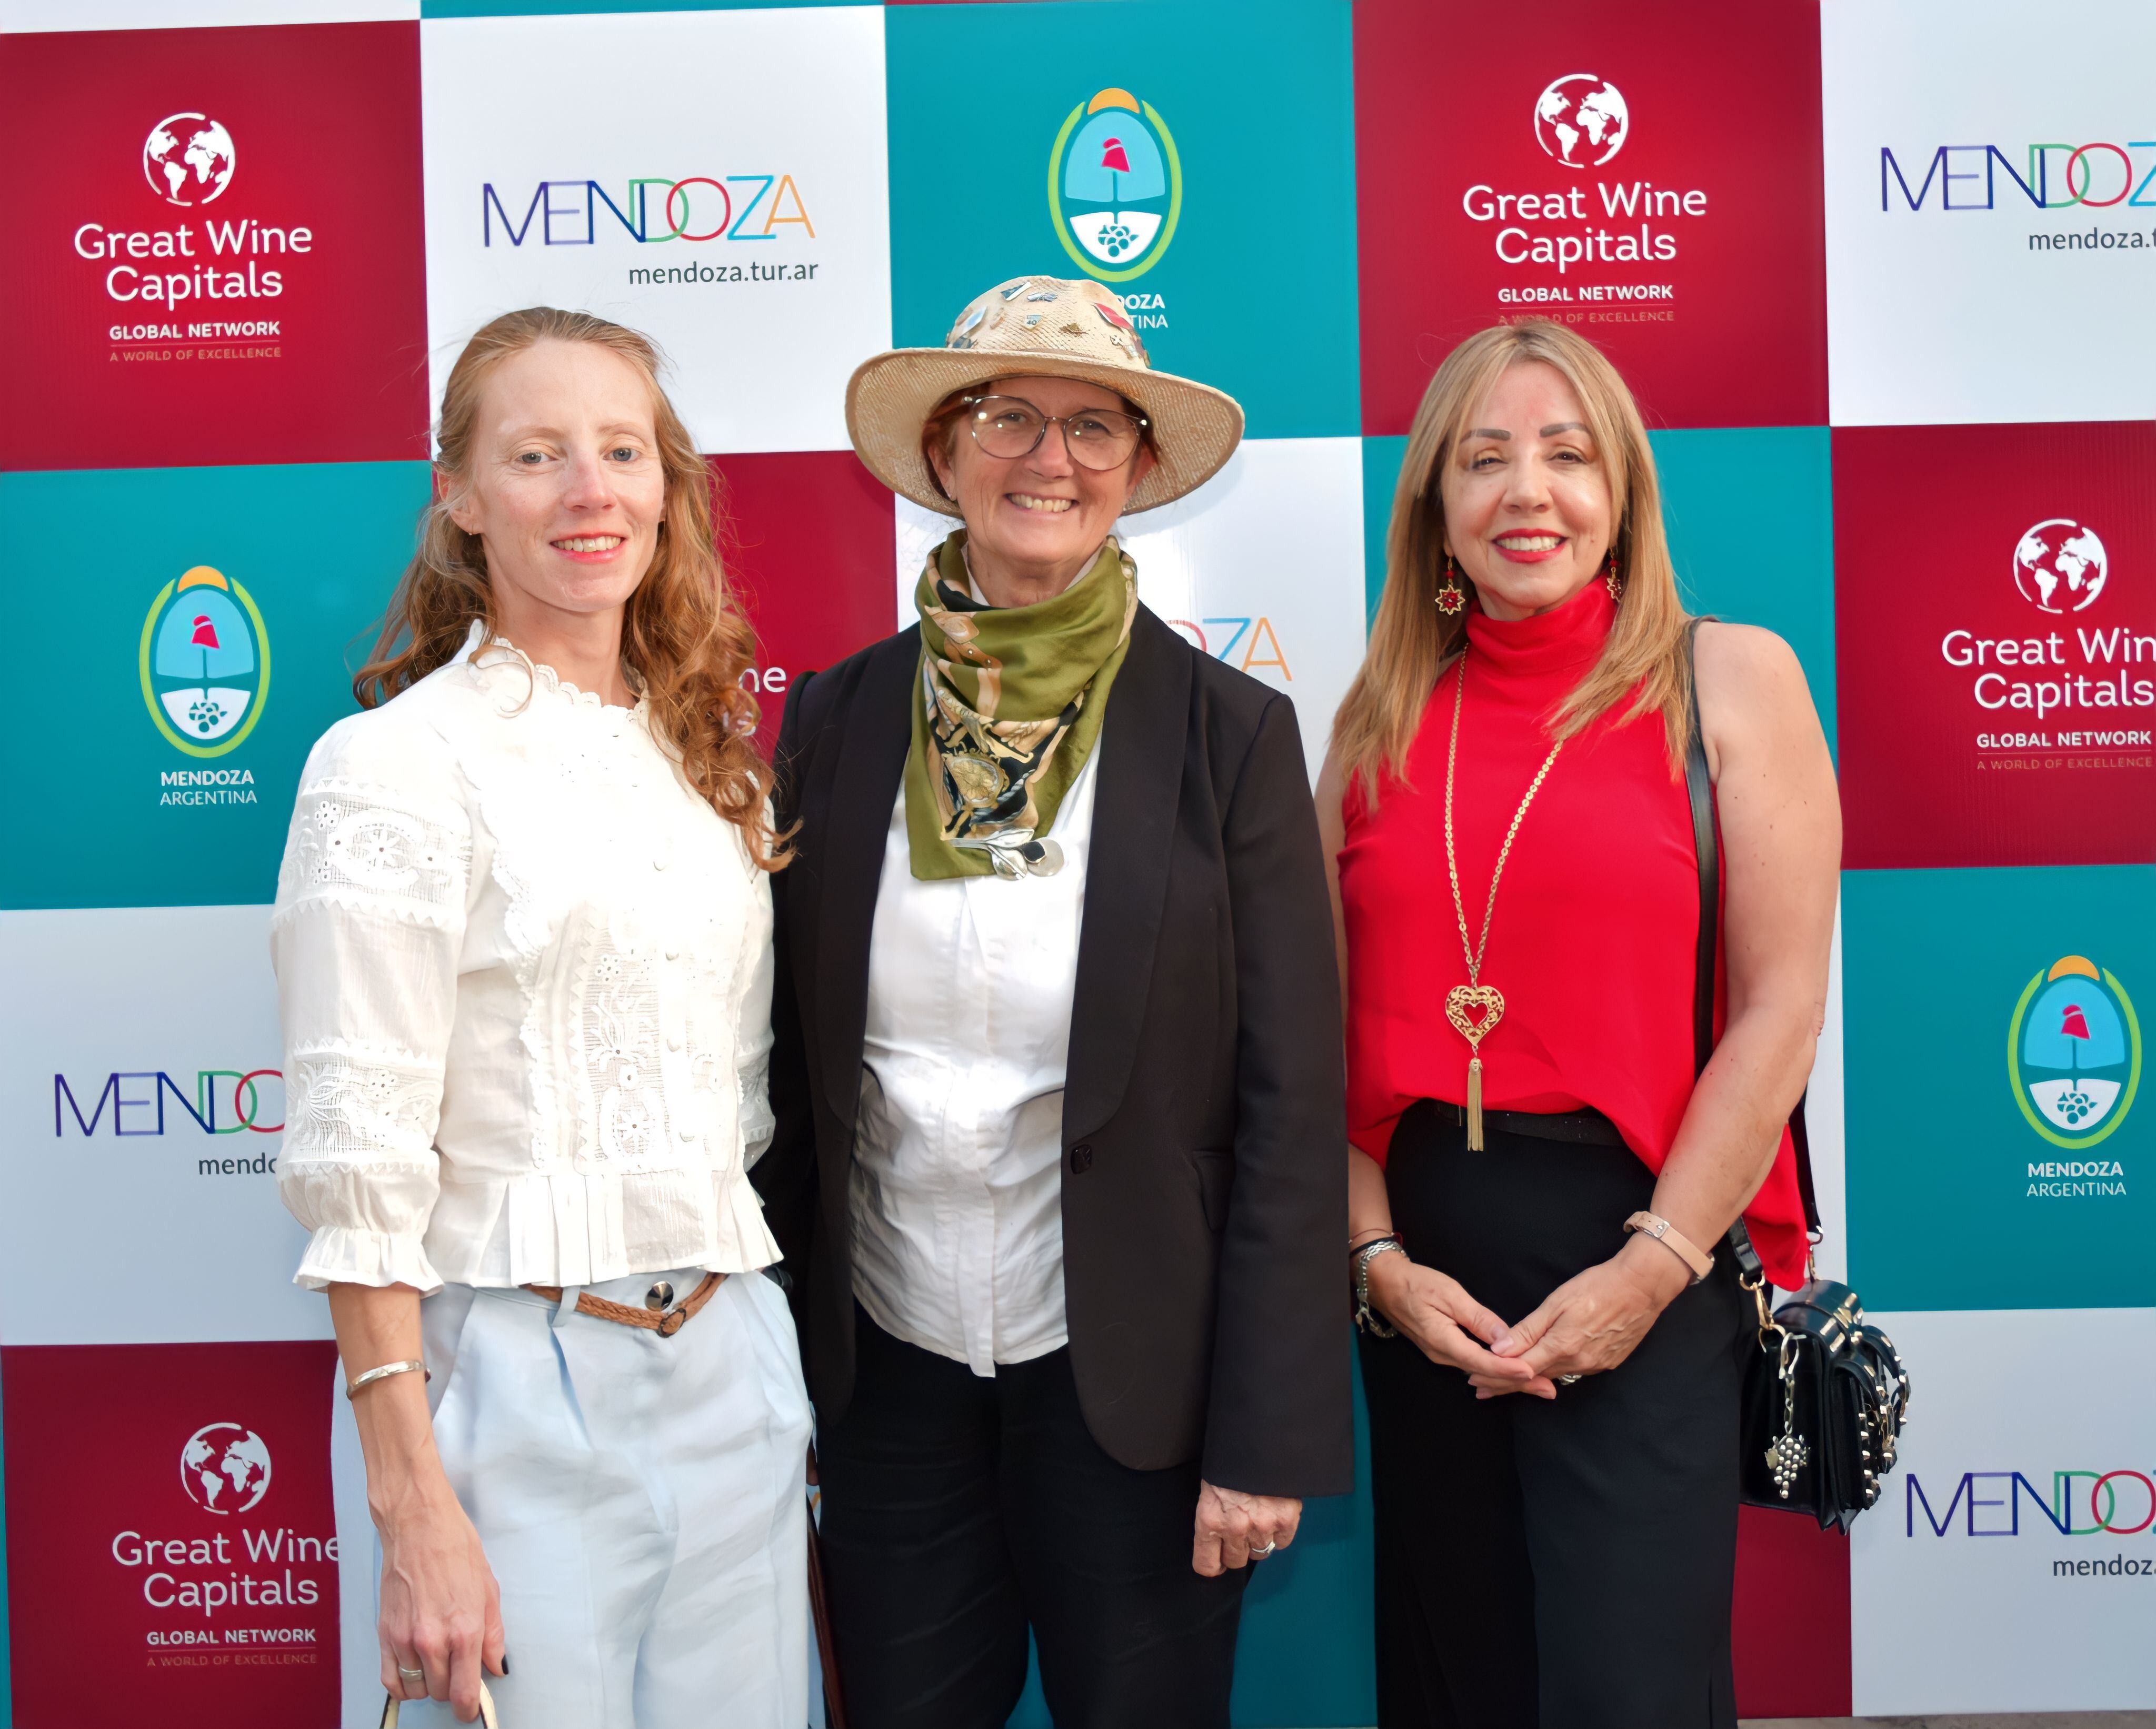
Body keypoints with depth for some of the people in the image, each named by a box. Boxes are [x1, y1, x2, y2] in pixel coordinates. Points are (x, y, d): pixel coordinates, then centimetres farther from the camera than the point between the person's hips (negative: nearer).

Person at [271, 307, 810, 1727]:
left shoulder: (707, 754, 10)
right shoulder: (398, 762, -9)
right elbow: (360, 1157, -13)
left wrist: (770, 1368, 13)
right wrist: (414, 1508, -15)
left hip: (735, 1361, 6)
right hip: (519, 1383, -5)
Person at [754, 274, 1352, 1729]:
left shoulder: (1230, 735, -8)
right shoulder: (838, 721, 0)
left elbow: (1291, 1111, -8)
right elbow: (791, 1064, 5)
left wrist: (1267, 1436, -9)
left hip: (1130, 1379, -2)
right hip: (885, 1364, 3)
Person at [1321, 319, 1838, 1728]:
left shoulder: (1730, 681, -2)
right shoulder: (1382, 723, 8)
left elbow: (1782, 1009, -7)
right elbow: (1338, 1023, 6)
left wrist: (1651, 1268, -11)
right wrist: (1378, 1254, -5)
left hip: (1639, 1258, -3)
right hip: (1422, 1258, 4)